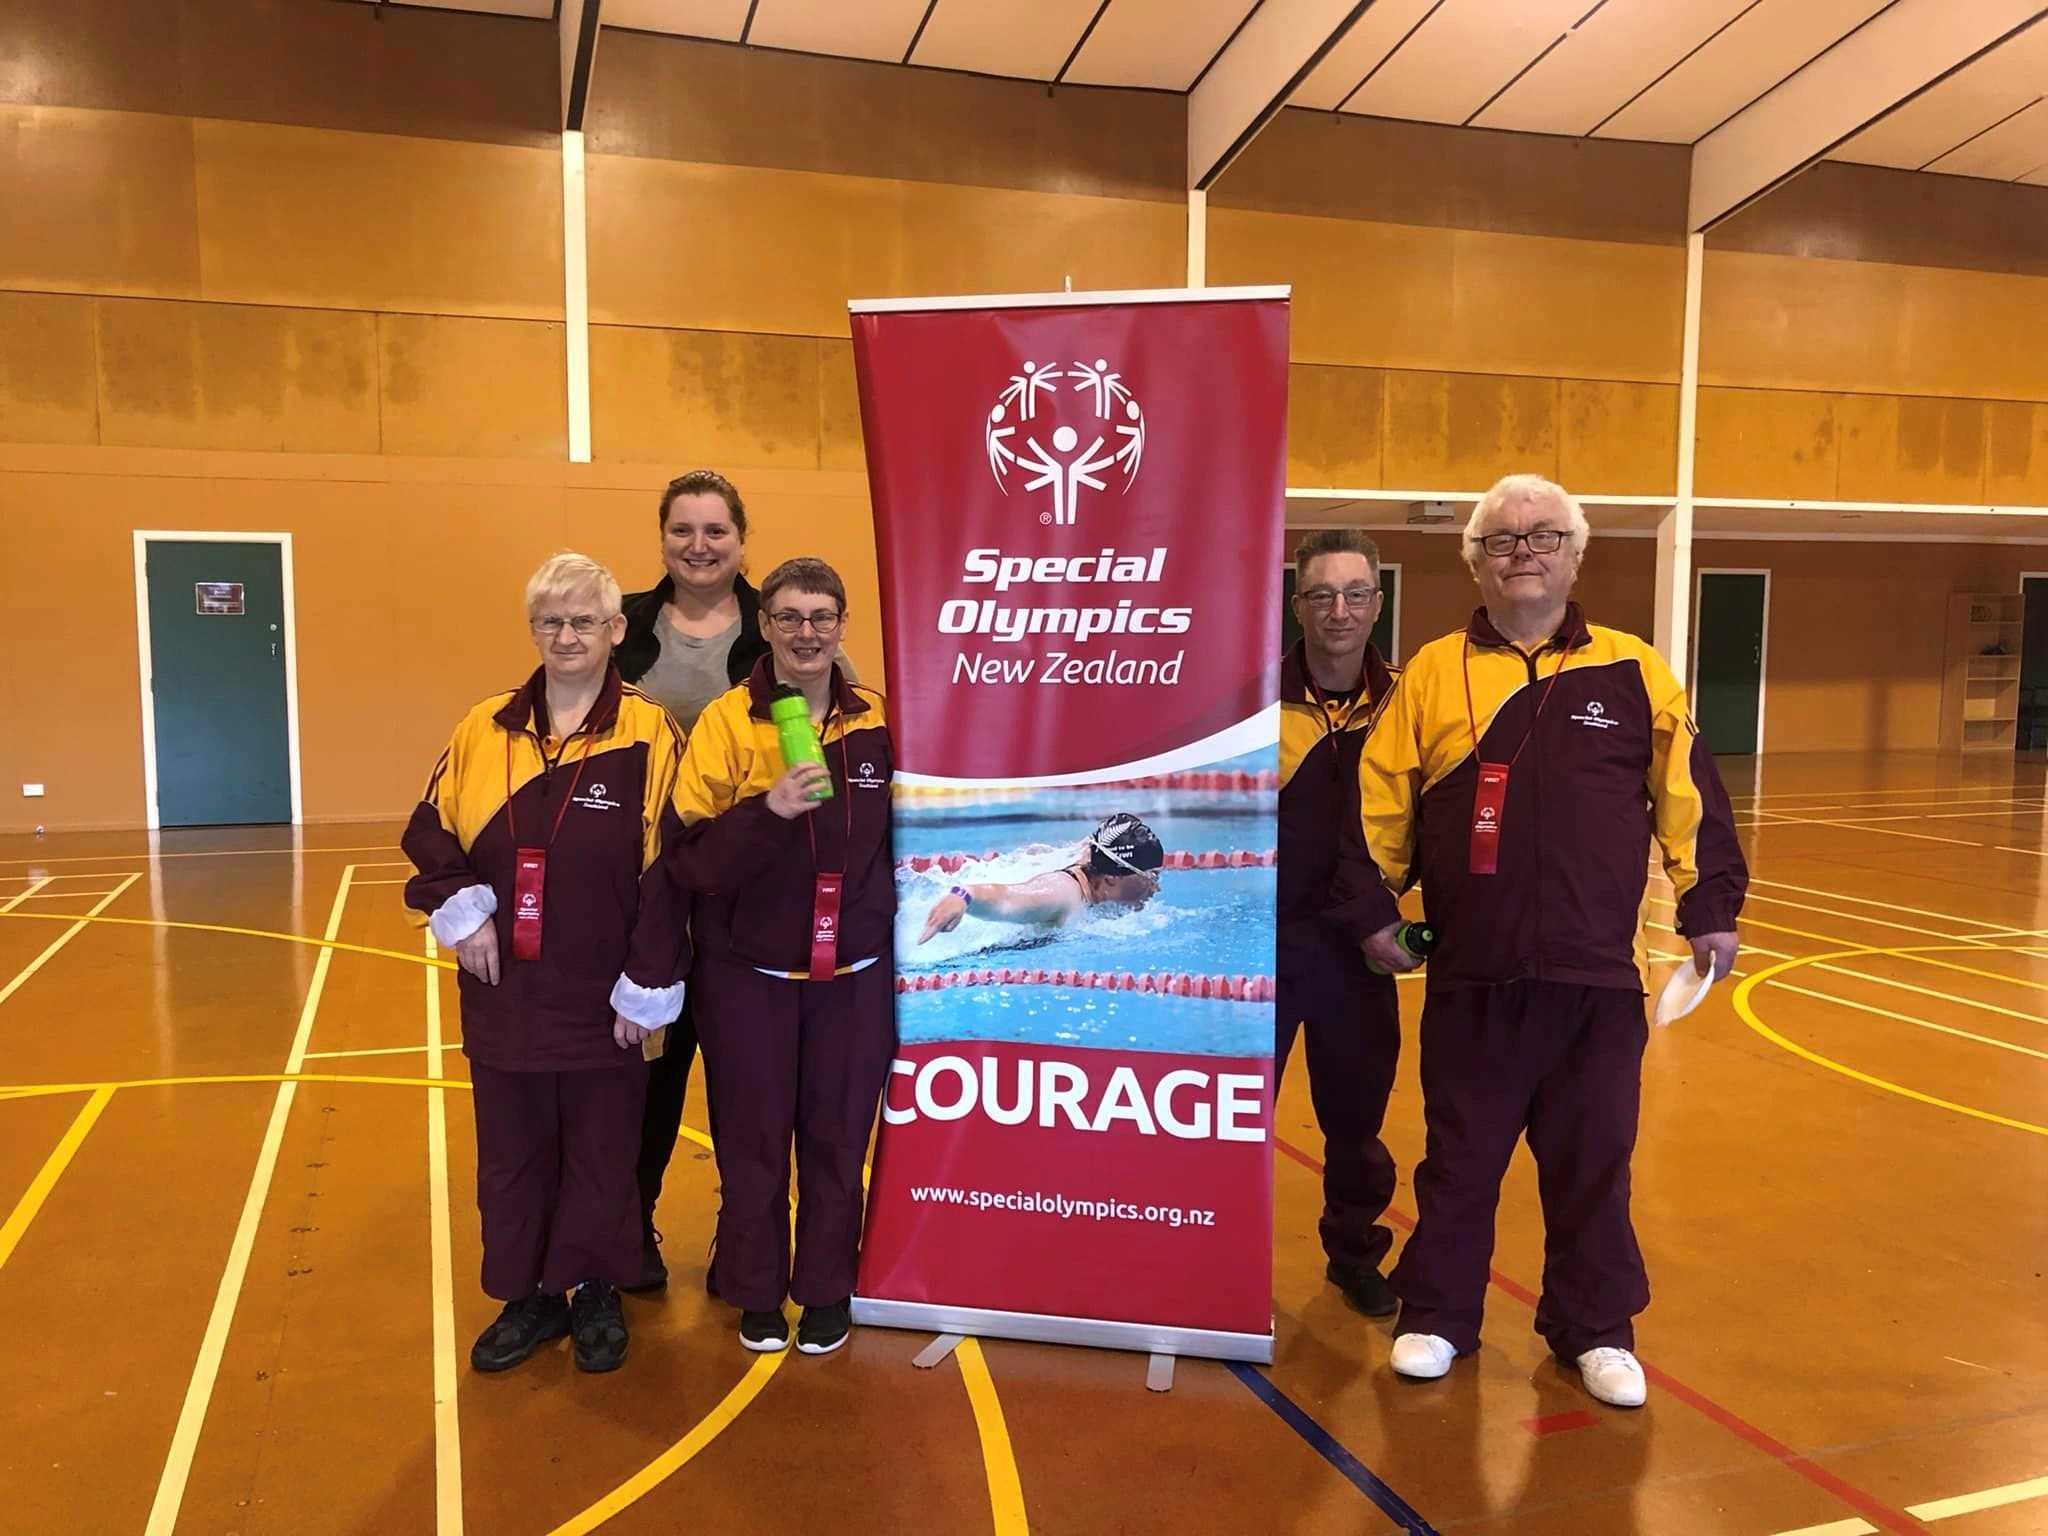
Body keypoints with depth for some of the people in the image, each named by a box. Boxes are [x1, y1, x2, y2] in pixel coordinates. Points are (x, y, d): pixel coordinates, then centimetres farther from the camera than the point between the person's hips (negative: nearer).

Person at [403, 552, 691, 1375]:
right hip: (503, 991, 4)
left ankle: (597, 1294, 32)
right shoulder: (485, 728, 3)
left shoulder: (648, 735, -10)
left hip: (600, 995, -3)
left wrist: (647, 986, -13)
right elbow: (431, 830, 10)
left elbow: (664, 870, -11)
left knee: (600, 1153, 11)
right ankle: (530, 1296, 33)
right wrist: (459, 907, -7)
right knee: (512, 1152, 15)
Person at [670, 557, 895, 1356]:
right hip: (748, 977, -1)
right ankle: (756, 1294, 29)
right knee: (752, 1141, 9)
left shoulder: (875, 722, 0)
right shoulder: (724, 722, -7)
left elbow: (899, 834, 10)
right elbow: (697, 856, -13)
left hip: (852, 976, 2)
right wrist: (769, 809, -28)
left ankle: (826, 1291, 29)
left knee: (836, 1139, 11)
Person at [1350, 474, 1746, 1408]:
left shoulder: (1633, 672, 2)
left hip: (1598, 977, 1)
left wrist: (1710, 909, 5)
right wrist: (1375, 909, 3)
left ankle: (1594, 1330, 30)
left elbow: (1688, 794, 6)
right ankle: (1436, 1315, 28)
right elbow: (1381, 803, 3)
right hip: (1472, 978, 0)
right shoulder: (1431, 674, 1)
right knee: (1462, 1155, 12)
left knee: (1592, 1158, 12)